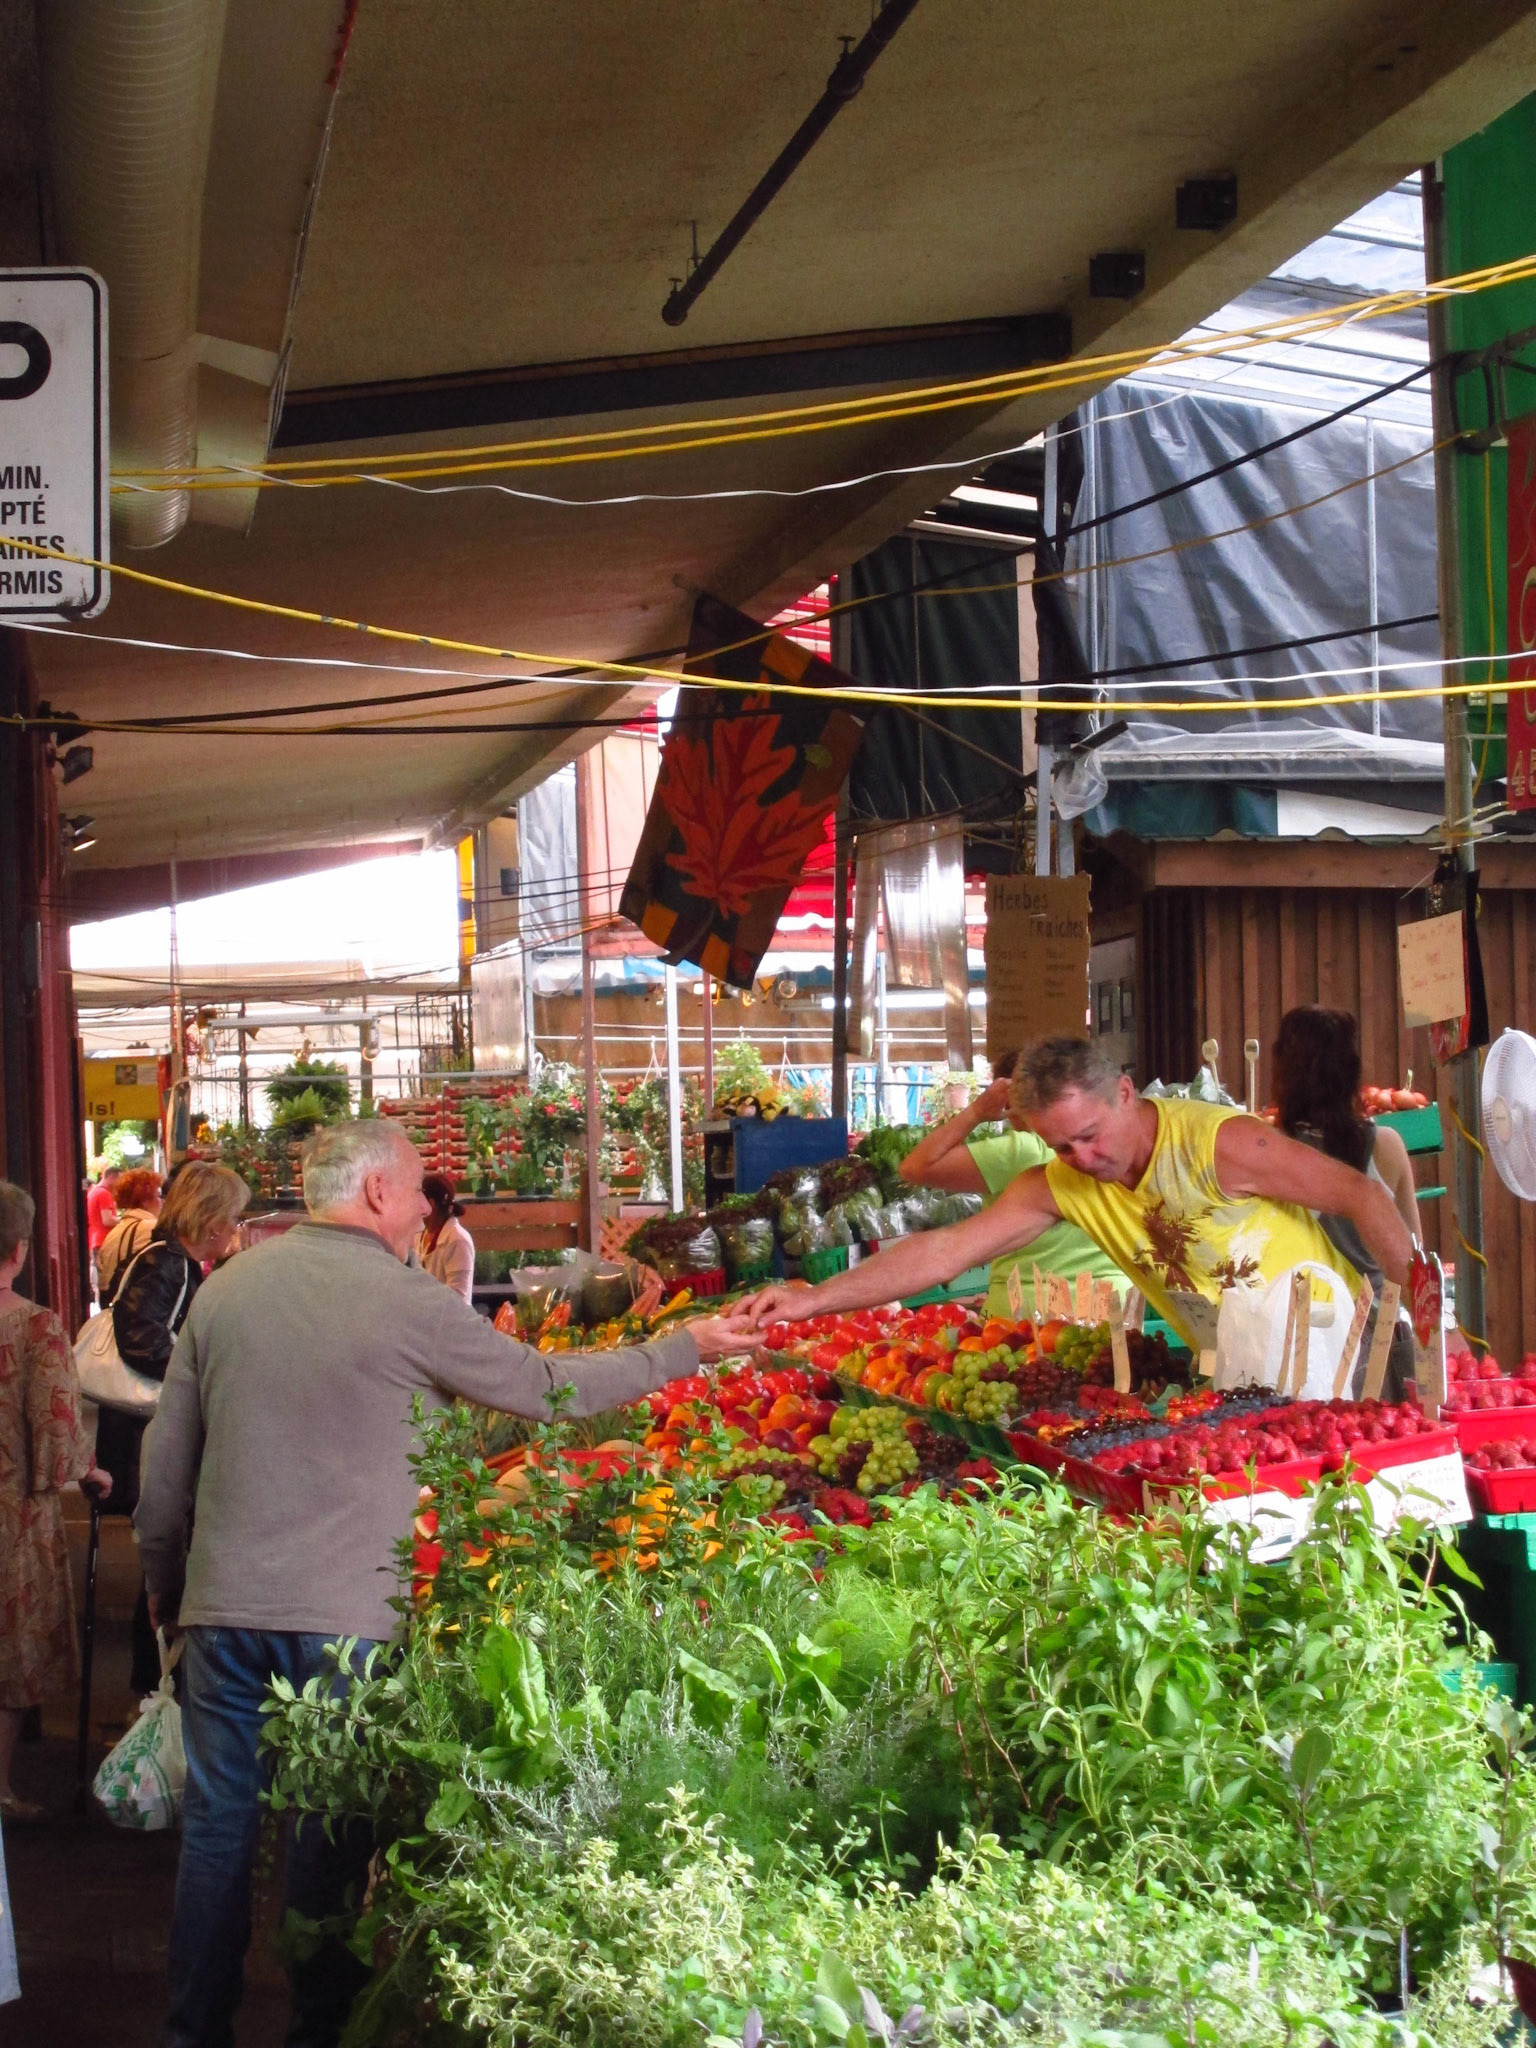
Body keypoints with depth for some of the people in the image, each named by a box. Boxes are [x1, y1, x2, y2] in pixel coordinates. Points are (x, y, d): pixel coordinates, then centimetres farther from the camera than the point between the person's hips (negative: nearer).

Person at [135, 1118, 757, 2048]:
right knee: (332, 1832, 8)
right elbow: (545, 1385, -2)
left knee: (218, 1821, 12)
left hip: (224, 1603, 5)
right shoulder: (405, 1300, -9)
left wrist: (167, 1581, 24)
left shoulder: (225, 1288, 6)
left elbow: (167, 1458, 11)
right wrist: (684, 1350, 8)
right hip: (344, 1614, -4)